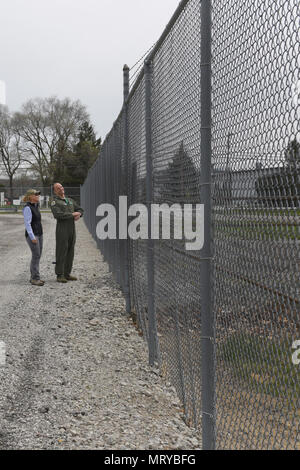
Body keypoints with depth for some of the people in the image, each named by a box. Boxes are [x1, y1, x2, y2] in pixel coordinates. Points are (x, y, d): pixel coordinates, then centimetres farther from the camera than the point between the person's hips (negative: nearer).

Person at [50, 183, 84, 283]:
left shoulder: (70, 200, 17)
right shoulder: (55, 202, -7)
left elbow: (80, 210, 18)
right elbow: (58, 215, -23)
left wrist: (78, 215, -7)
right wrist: (73, 214, -16)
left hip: (72, 230, 7)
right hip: (62, 230, -7)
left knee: (70, 252, 8)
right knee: (61, 253, -5)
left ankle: (67, 274, 15)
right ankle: (59, 275, -1)